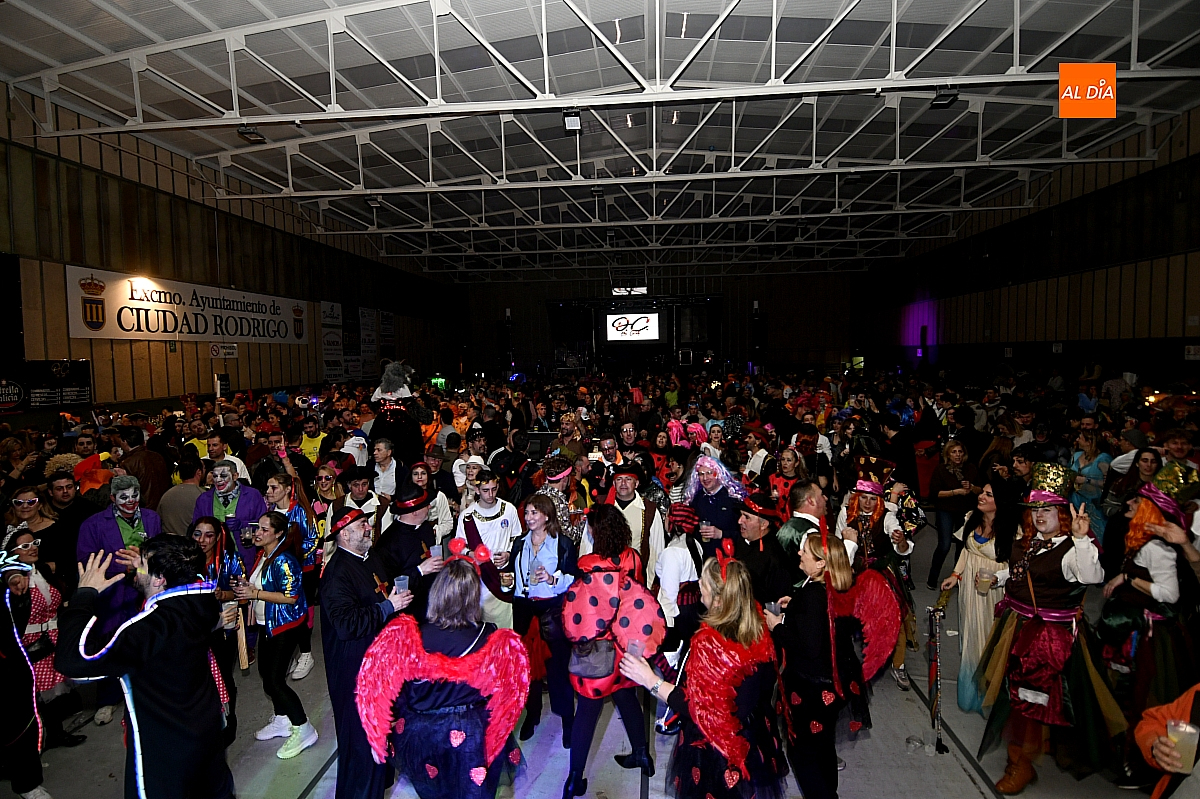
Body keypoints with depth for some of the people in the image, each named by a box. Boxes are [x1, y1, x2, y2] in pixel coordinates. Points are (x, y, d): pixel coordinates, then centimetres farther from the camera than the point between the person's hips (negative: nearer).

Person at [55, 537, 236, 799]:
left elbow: (71, 659, -36)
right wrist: (144, 566, 3)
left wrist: (85, 593, -25)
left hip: (165, 747, -6)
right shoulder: (201, 601, -13)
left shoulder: (153, 625, -35)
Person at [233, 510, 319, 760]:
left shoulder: (283, 560, -23)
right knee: (265, 672, 18)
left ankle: (303, 729, 7)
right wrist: (246, 586, 2)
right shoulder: (262, 555, 6)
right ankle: (282, 720, 36)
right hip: (267, 623, 10)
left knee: (274, 680, -7)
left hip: (285, 625, -10)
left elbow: (291, 596, -26)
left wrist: (255, 593, -23)